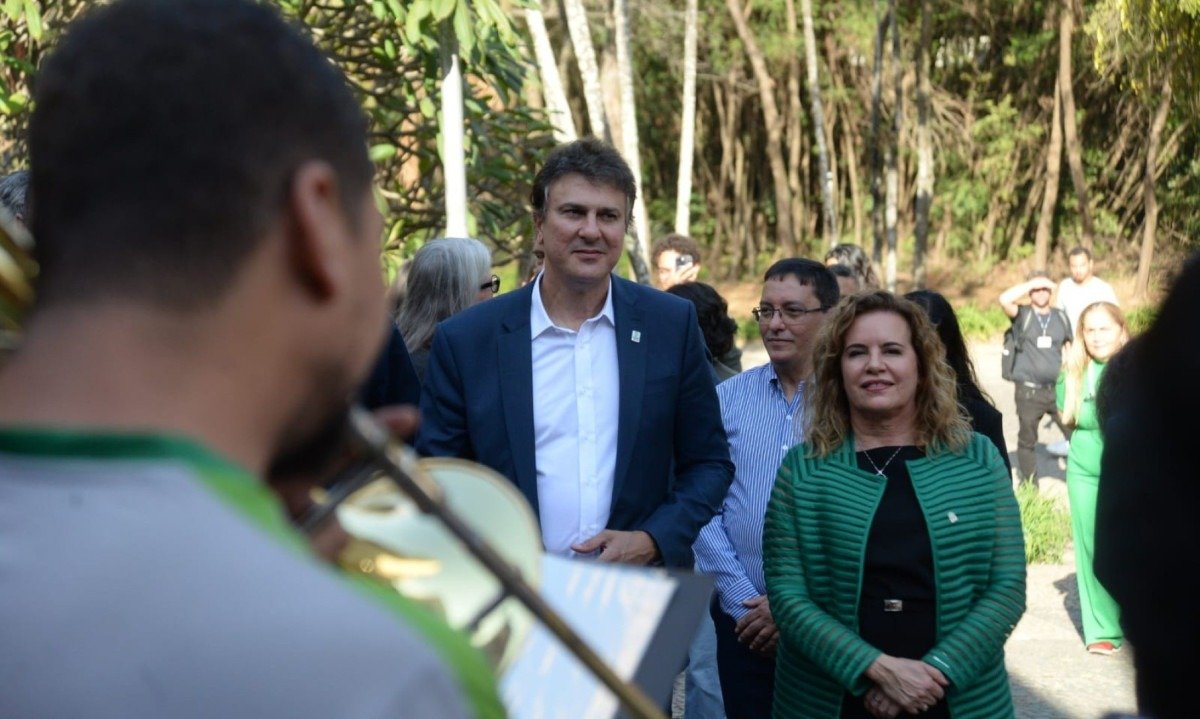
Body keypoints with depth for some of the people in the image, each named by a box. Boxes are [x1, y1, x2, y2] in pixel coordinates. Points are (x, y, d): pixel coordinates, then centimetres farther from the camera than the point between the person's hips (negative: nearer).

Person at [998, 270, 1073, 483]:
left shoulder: (1060, 317, 9)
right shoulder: (1023, 315, -1)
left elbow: (1068, 348, 18)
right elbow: (1005, 299, -21)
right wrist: (1033, 283, -16)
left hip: (1058, 388, 2)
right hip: (1028, 391, -2)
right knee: (1027, 440, 9)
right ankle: (1029, 487, 21)